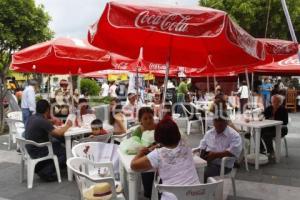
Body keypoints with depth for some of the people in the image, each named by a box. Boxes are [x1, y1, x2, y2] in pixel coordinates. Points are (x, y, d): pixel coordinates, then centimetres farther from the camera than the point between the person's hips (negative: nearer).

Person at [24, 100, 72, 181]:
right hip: (37, 153, -9)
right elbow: (58, 133, -24)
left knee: (57, 143, 21)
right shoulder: (42, 121, -23)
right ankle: (46, 171, -4)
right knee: (65, 153, -2)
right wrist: (67, 126, -7)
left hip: (30, 149, 9)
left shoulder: (32, 118, 4)